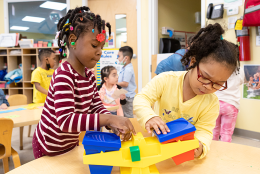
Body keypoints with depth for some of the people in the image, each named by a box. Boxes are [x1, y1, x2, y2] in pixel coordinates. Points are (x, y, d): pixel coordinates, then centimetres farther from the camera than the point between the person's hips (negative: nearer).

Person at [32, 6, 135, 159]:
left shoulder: (89, 75, -2)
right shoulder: (64, 76, -30)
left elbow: (97, 107, -5)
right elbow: (65, 121, -39)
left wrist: (115, 124, -24)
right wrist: (108, 119, -43)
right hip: (49, 149, -8)